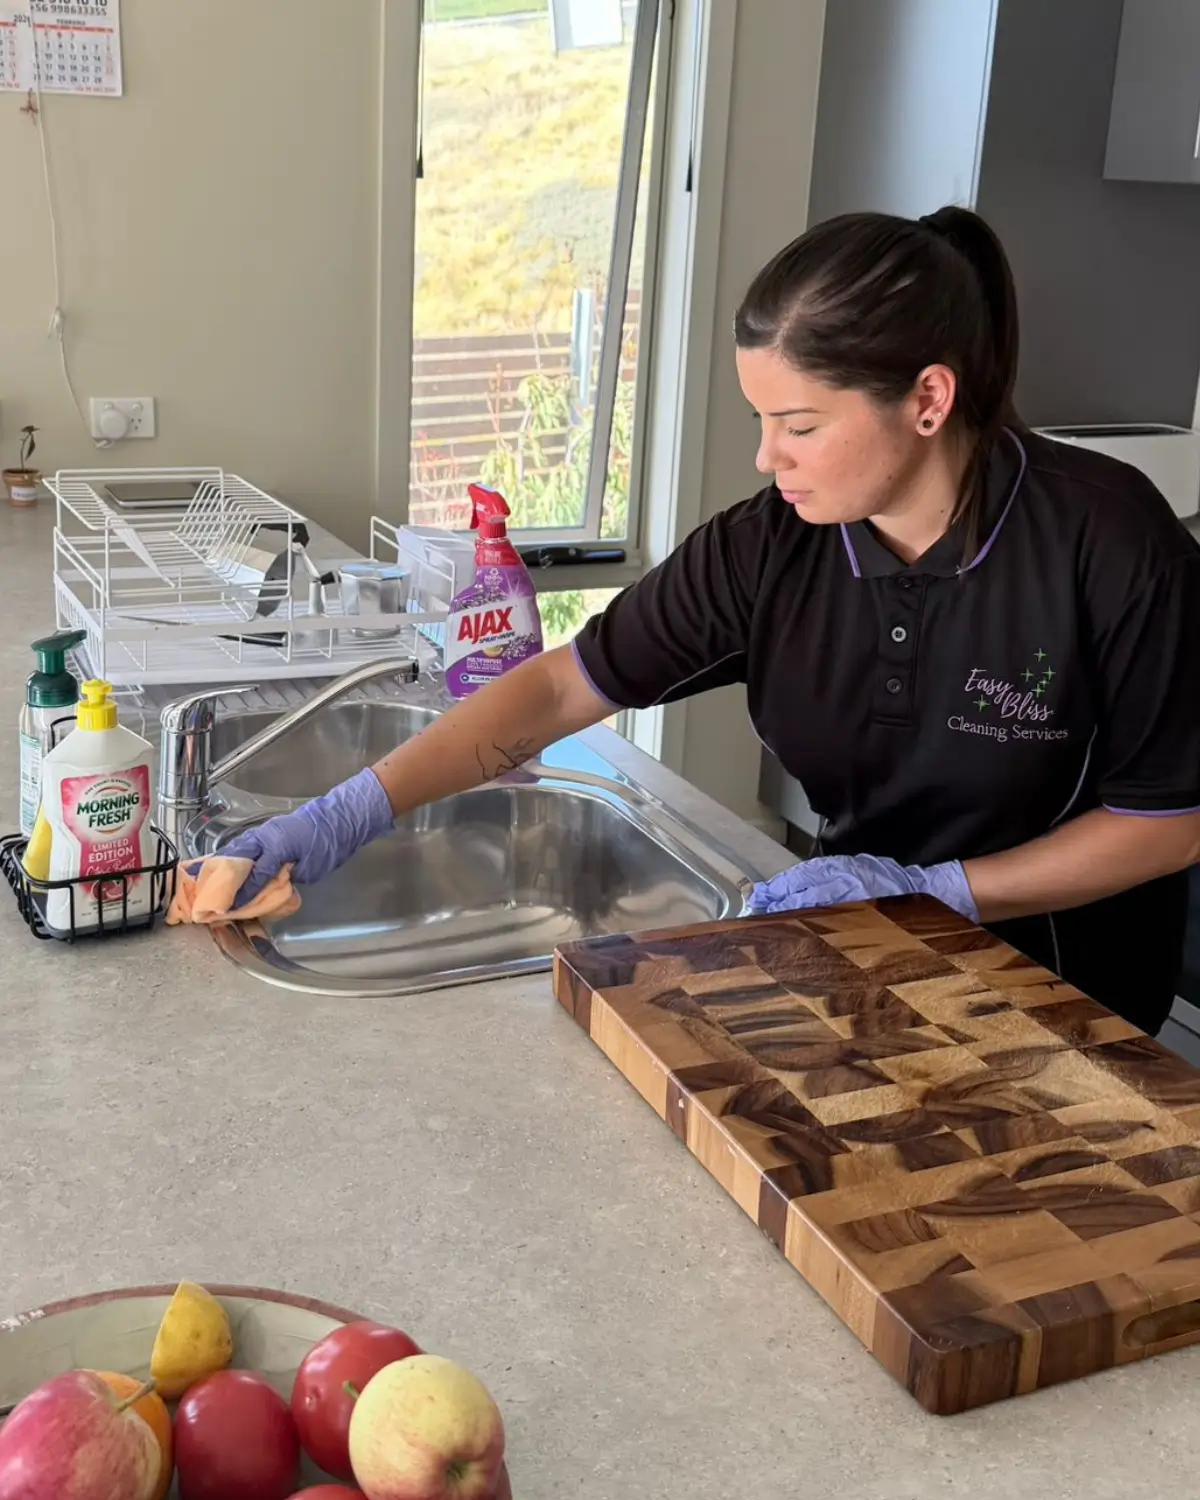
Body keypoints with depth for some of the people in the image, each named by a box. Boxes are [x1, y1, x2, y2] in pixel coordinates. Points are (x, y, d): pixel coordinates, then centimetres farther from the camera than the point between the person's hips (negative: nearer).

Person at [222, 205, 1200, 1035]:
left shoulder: (1107, 542, -21)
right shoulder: (770, 547, -12)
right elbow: (561, 687, -9)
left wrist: (936, 889, -20)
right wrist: (350, 816, -17)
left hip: (1065, 997, -3)